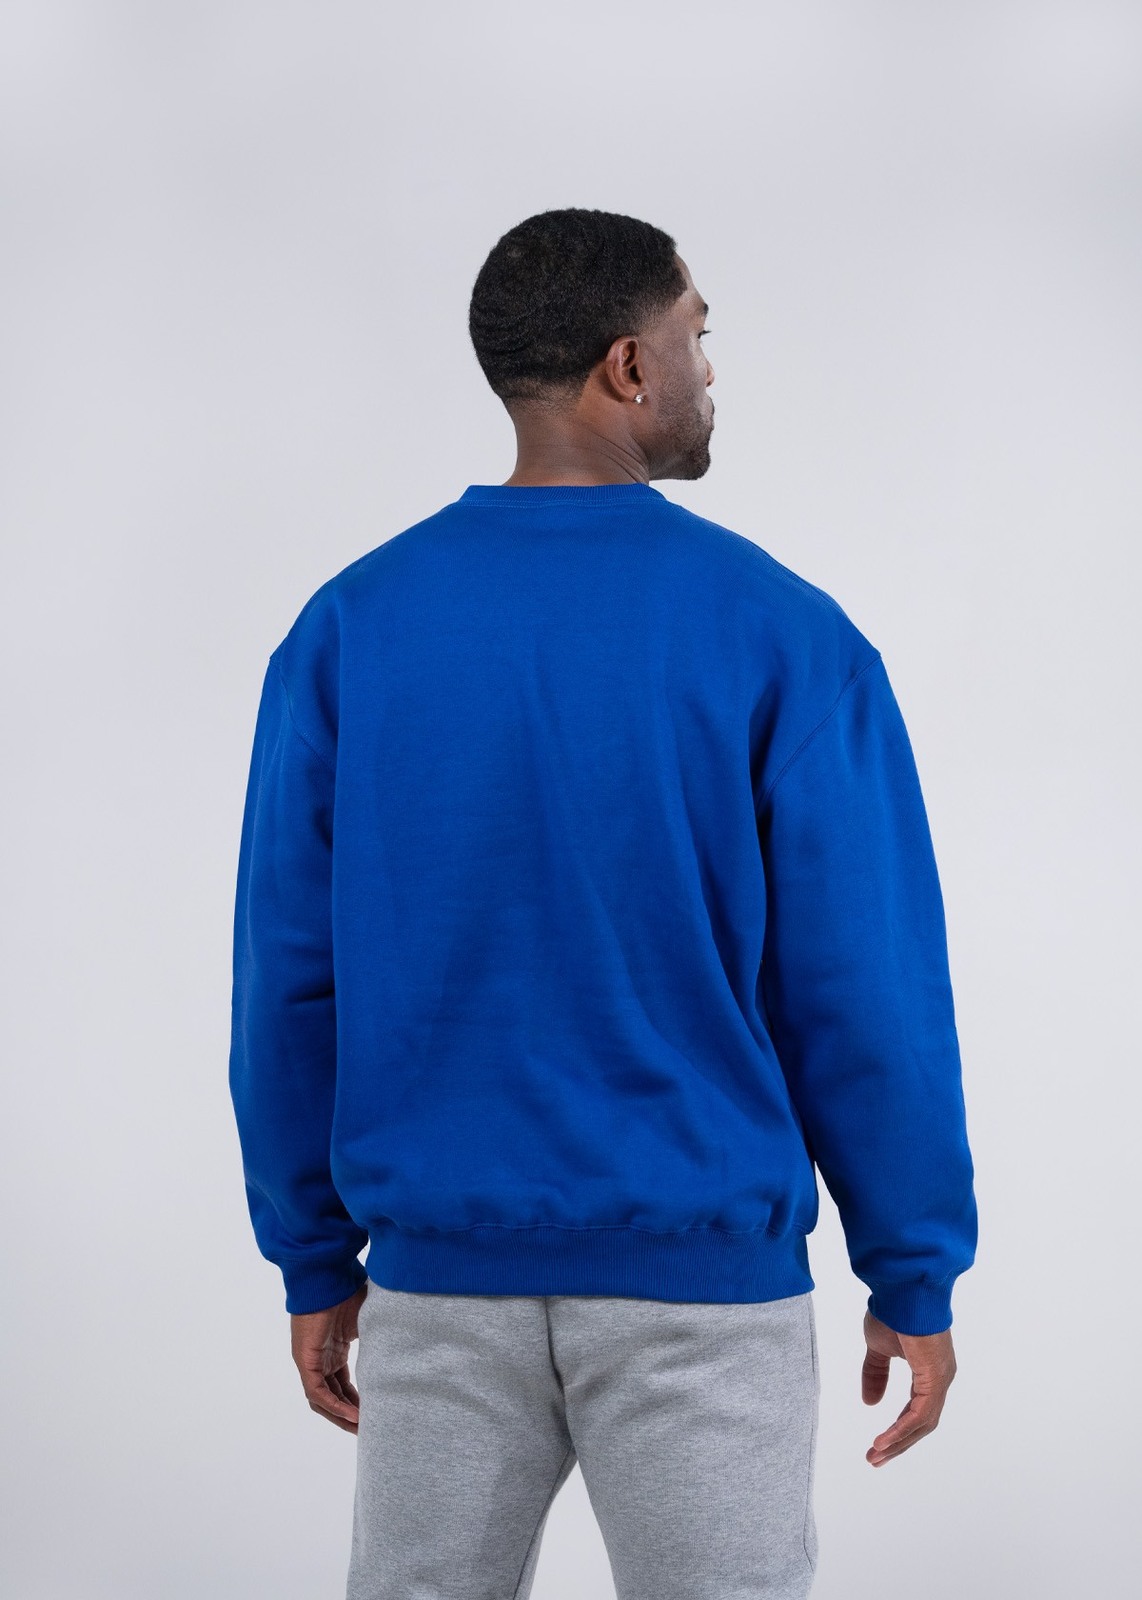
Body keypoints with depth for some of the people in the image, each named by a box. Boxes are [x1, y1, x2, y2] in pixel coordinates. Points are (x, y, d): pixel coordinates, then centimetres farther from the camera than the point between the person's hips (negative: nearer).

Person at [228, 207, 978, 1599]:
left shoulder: (347, 627, -2)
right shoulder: (779, 634, -10)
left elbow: (288, 974, 0)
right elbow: (863, 985, -9)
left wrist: (315, 1260, 11)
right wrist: (915, 1278, 2)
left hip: (443, 1275, 3)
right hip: (699, 1278, -2)